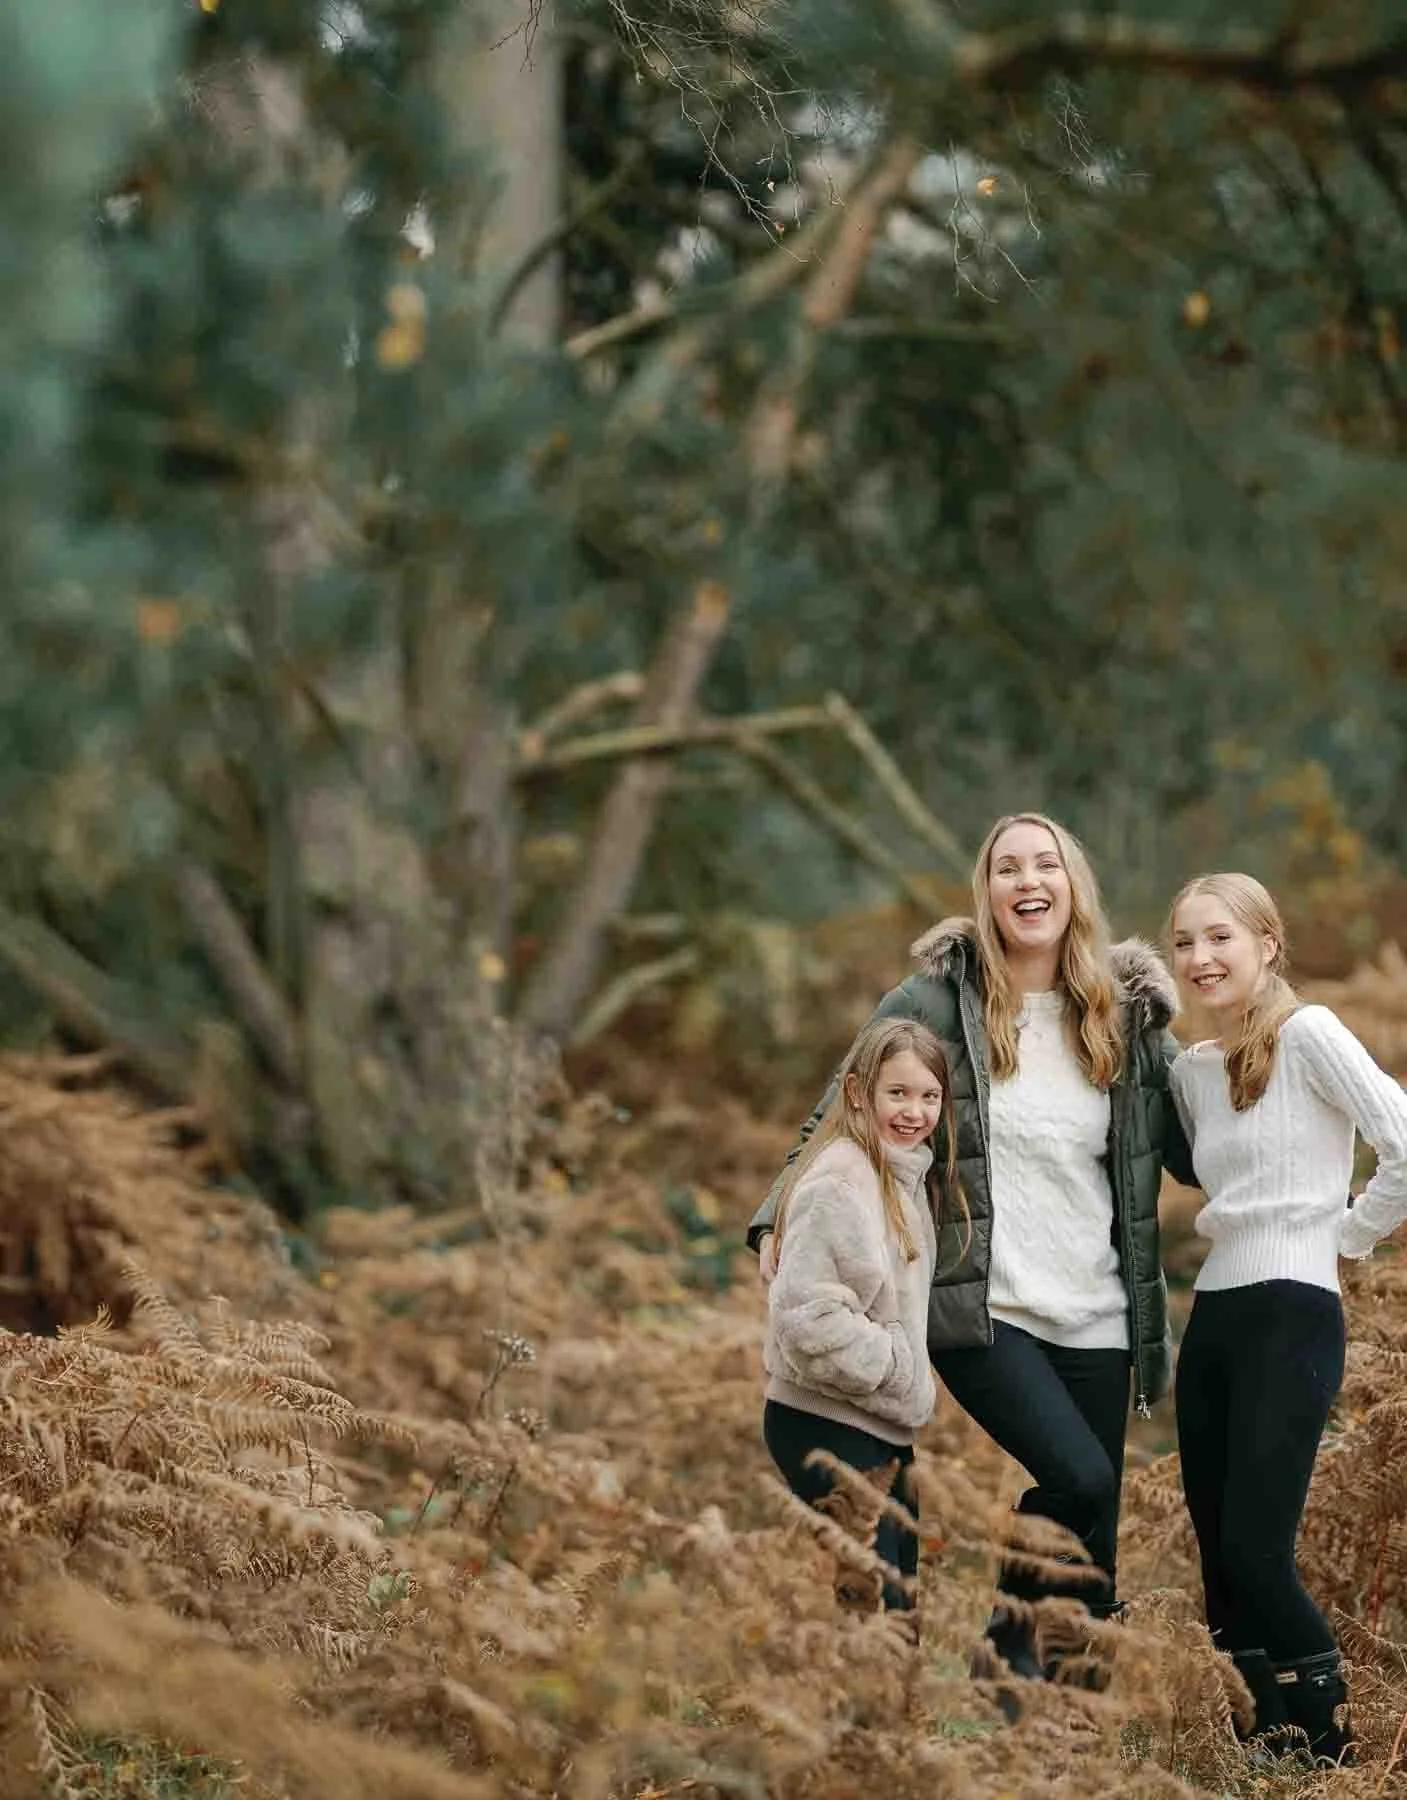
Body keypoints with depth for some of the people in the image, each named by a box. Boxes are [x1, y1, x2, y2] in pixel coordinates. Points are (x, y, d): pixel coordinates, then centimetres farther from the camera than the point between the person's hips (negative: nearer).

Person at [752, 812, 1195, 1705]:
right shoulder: (936, 1002, -3)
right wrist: (781, 1218, -2)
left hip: (1095, 1319, 4)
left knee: (1093, 1551, 5)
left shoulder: (1130, 1012, 6)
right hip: (981, 1308, -4)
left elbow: (1192, 1155, 10)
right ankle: (1010, 1632, 3)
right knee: (1081, 1481, -23)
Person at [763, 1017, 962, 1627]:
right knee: (870, 1603, -13)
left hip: (885, 1427, 10)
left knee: (900, 1599, 12)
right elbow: (808, 1314, -24)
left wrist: (910, 1388, 11)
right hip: (827, 1425, -10)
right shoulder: (839, 1181, -17)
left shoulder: (907, 1177, 13)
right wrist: (899, 1371, -15)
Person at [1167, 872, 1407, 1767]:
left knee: (1256, 1551, -11)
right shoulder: (1191, 1068, 13)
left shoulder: (1309, 1034, -9)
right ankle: (1265, 1741, 16)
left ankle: (1333, 1748, 4)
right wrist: (1230, 1227, 8)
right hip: (1213, 1315, 8)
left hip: (1291, 1315, -8)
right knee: (1219, 1553, 7)